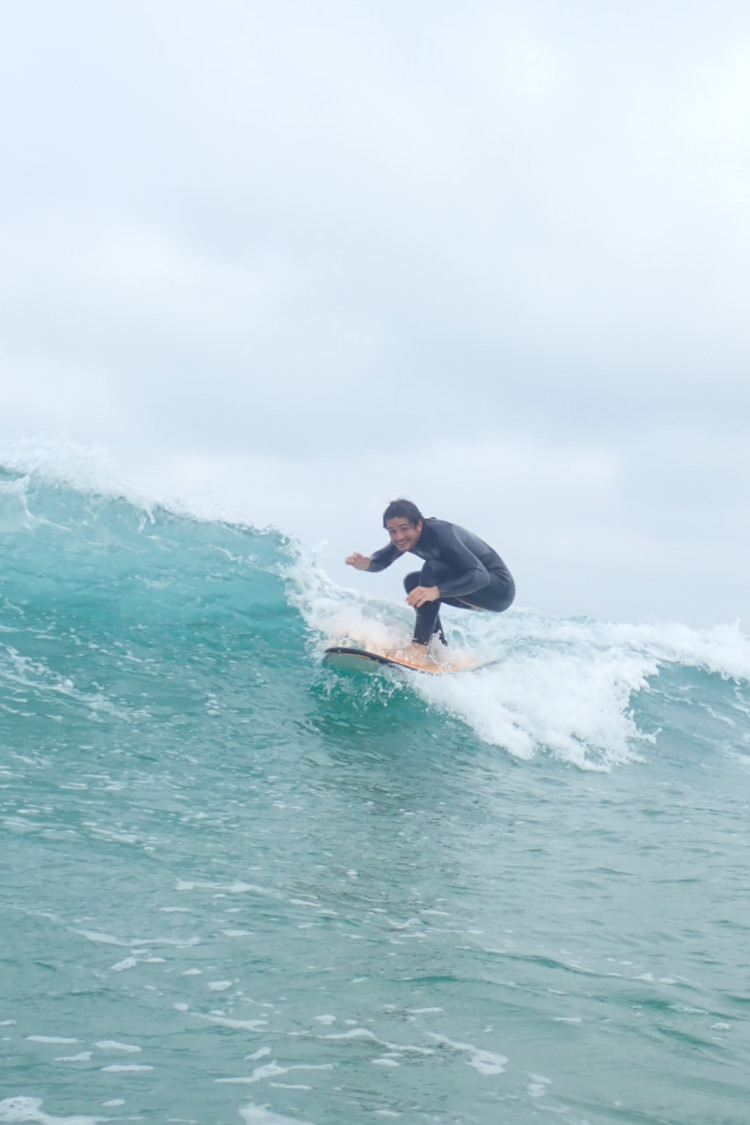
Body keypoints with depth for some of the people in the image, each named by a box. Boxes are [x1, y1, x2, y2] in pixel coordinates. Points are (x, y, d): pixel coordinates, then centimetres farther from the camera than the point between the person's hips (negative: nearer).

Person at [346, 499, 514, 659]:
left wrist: (436, 591, -49)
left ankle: (420, 645, -31)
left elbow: (480, 575, -36)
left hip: (500, 589, -9)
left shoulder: (439, 533, -28)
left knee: (432, 568, -25)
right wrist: (366, 563, -15)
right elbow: (381, 560, 11)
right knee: (413, 582, 9)